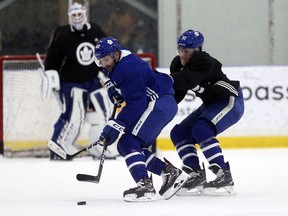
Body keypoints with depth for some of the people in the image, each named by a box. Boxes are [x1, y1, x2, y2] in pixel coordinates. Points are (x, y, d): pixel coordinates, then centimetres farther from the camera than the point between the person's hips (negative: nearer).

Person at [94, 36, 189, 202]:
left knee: (129, 143, -18)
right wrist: (114, 92, 5)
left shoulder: (128, 68, -20)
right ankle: (170, 172, 10)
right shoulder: (119, 65, 13)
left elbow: (136, 103, -24)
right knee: (125, 146, 10)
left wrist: (116, 125, -24)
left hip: (159, 104, -11)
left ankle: (145, 186, -29)